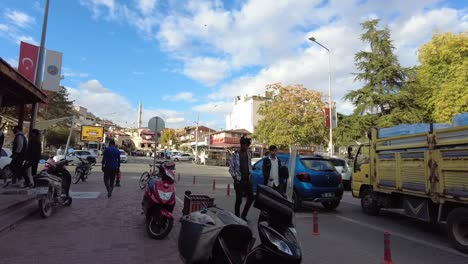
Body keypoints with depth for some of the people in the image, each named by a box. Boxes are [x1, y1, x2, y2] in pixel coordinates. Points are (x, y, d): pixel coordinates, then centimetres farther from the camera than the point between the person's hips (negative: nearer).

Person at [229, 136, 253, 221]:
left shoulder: (248, 154, 10)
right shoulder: (234, 155, -8)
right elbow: (231, 168, -8)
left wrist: (250, 175, 7)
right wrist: (235, 178, -13)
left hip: (248, 180, 6)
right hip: (239, 181, -6)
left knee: (251, 198, 7)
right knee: (239, 200, 0)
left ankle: (243, 215, 25)